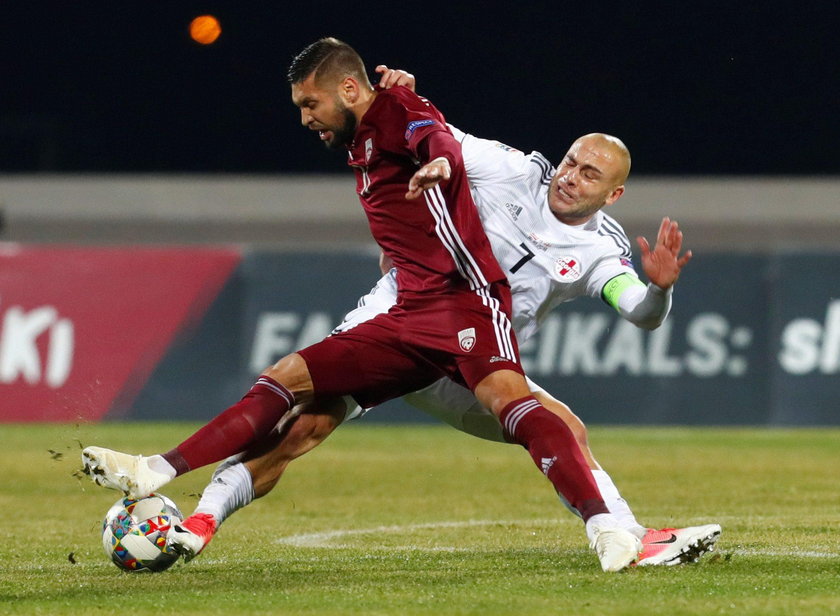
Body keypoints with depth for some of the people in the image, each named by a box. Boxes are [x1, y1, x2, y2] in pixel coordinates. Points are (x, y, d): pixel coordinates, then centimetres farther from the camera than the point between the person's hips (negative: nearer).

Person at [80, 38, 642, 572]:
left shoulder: (396, 112, -3)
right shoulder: (361, 146, 23)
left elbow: (440, 137, -28)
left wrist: (439, 161, -48)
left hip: (466, 296, -9)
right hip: (410, 318, 9)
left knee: (507, 397, -33)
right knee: (287, 379, 5)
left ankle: (604, 527, -41)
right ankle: (155, 474, 4)